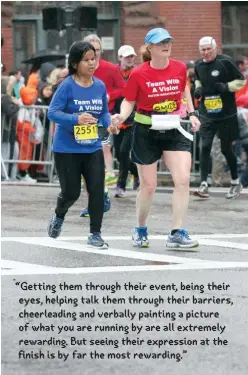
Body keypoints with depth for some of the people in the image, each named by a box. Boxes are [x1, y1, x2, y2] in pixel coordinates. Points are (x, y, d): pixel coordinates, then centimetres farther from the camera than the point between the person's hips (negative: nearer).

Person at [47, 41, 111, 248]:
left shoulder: (100, 86, 1)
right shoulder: (67, 86, -14)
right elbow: (52, 112, -18)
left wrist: (109, 123, -9)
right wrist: (76, 119, -32)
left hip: (93, 148, 4)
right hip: (67, 149, -4)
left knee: (97, 189, -7)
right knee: (71, 192, 4)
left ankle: (95, 234, 5)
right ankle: (59, 216, 38)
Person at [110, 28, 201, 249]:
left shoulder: (180, 68, -2)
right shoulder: (138, 74, -12)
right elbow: (129, 101, -3)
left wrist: (192, 113, 13)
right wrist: (121, 117, -21)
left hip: (173, 131, 3)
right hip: (146, 133, -3)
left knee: (183, 179, -12)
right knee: (148, 186, 4)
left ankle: (177, 233, -6)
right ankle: (141, 230, 28)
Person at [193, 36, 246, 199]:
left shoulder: (225, 62, -11)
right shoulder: (199, 65, 5)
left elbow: (241, 81, -6)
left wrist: (227, 87, -21)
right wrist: (198, 89, 6)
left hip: (226, 114, -4)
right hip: (207, 114, 4)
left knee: (226, 148, 5)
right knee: (205, 147, -9)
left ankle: (236, 183, 24)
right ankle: (204, 185, -11)